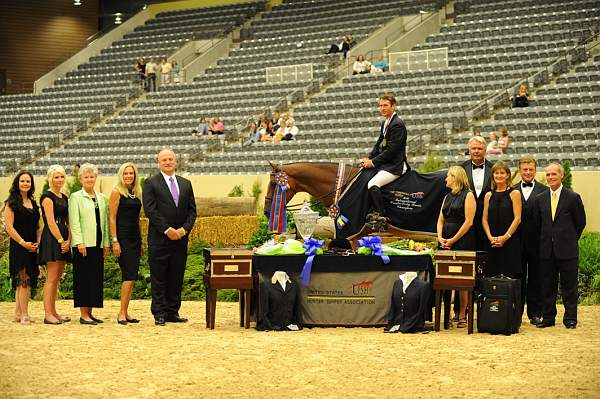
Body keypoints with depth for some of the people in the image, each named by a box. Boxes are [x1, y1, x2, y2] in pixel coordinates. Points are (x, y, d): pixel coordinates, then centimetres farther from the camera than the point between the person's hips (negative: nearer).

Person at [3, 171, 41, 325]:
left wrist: (38, 243, 1)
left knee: (22, 282, 10)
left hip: (32, 248, 6)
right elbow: (9, 227, -10)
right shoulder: (12, 203, -4)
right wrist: (23, 242, -14)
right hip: (18, 247, -6)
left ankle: (18, 313, 15)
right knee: (24, 280, -11)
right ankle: (24, 315, -9)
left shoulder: (33, 203, 15)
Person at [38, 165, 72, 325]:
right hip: (51, 238, -8)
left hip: (63, 240, 8)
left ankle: (53, 312, 14)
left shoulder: (64, 198, 17)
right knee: (51, 278, -9)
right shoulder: (47, 197, -7)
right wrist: (61, 240, -14)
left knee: (57, 277, 9)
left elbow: (67, 222, 14)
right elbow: (51, 222, -13)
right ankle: (48, 314, -8)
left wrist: (68, 241, 0)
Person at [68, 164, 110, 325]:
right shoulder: (75, 197, 0)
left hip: (98, 244, 6)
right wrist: (79, 242, -16)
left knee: (96, 278, 6)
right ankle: (83, 314, -1)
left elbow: (105, 221, 16)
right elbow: (74, 222, -7)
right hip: (83, 244, -5)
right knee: (84, 278, -4)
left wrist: (106, 243, 10)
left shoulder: (102, 198, 16)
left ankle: (90, 312, 12)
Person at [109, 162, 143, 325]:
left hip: (135, 238, 7)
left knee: (130, 277, 7)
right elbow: (112, 218, -9)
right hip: (122, 237, -7)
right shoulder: (117, 192, -5)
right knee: (129, 276, -13)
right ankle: (122, 313, -8)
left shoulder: (137, 193, 15)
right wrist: (114, 241, -15)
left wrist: (141, 242, 20)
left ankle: (125, 313, 12)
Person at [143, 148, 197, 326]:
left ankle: (173, 312, 13)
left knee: (176, 278, 6)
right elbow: (150, 210, -9)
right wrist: (167, 229, -15)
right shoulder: (151, 183, -1)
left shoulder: (185, 184, 14)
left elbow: (192, 210, 11)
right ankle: (159, 314, 3)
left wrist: (185, 228, -6)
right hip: (159, 238, -4)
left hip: (180, 238, 4)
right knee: (159, 278, -1)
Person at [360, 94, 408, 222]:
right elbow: (379, 144, 19)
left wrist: (373, 162, -16)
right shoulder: (385, 123, 15)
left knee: (372, 185, -26)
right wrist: (369, 158, 3)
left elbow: (392, 150, -20)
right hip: (385, 164, 10)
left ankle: (380, 215, -16)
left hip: (394, 166, -10)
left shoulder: (398, 124, -16)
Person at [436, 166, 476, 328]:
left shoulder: (468, 195, -3)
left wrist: (453, 240, -10)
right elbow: (441, 220, 17)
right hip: (446, 242, 7)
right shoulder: (447, 197, 19)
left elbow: (468, 221, -10)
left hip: (463, 241, -7)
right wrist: (440, 237, 0)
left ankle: (462, 316, -2)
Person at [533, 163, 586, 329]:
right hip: (546, 250, 3)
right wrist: (545, 240, 10)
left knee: (569, 285, 2)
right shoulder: (540, 199, 8)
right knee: (547, 286, 7)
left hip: (567, 249, -3)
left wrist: (570, 240, 8)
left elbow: (580, 222, 4)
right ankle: (548, 317, 15)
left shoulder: (573, 197, -3)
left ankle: (570, 318, 9)